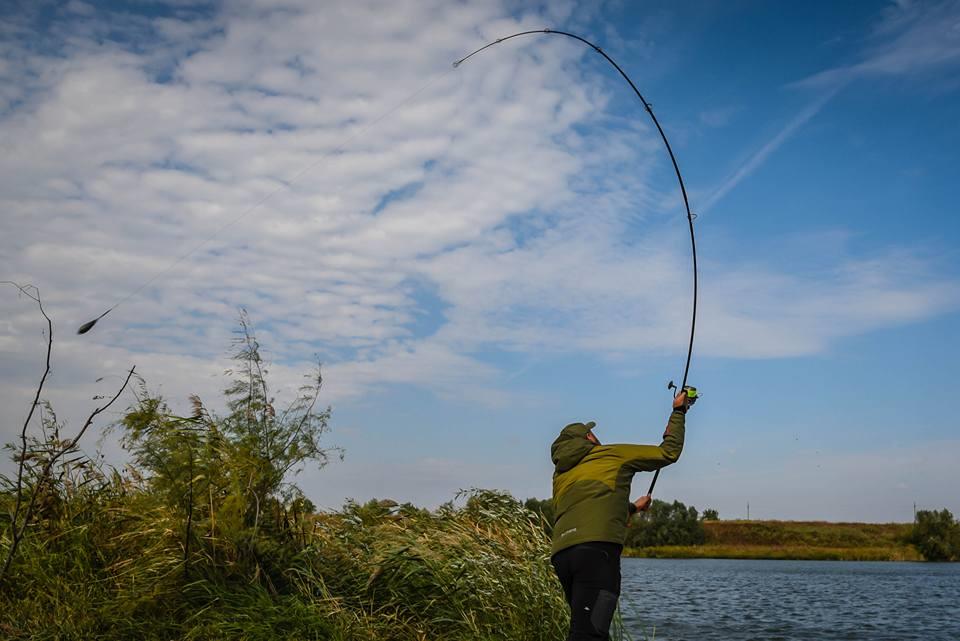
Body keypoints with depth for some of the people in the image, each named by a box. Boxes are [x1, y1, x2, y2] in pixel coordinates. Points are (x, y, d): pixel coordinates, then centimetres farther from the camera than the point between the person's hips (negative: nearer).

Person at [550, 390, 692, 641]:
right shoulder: (613, 455, 15)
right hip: (596, 550, -6)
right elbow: (668, 452, 20)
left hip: (561, 553, 7)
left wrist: (631, 508, 51)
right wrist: (678, 411, 34)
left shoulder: (560, 474, 29)